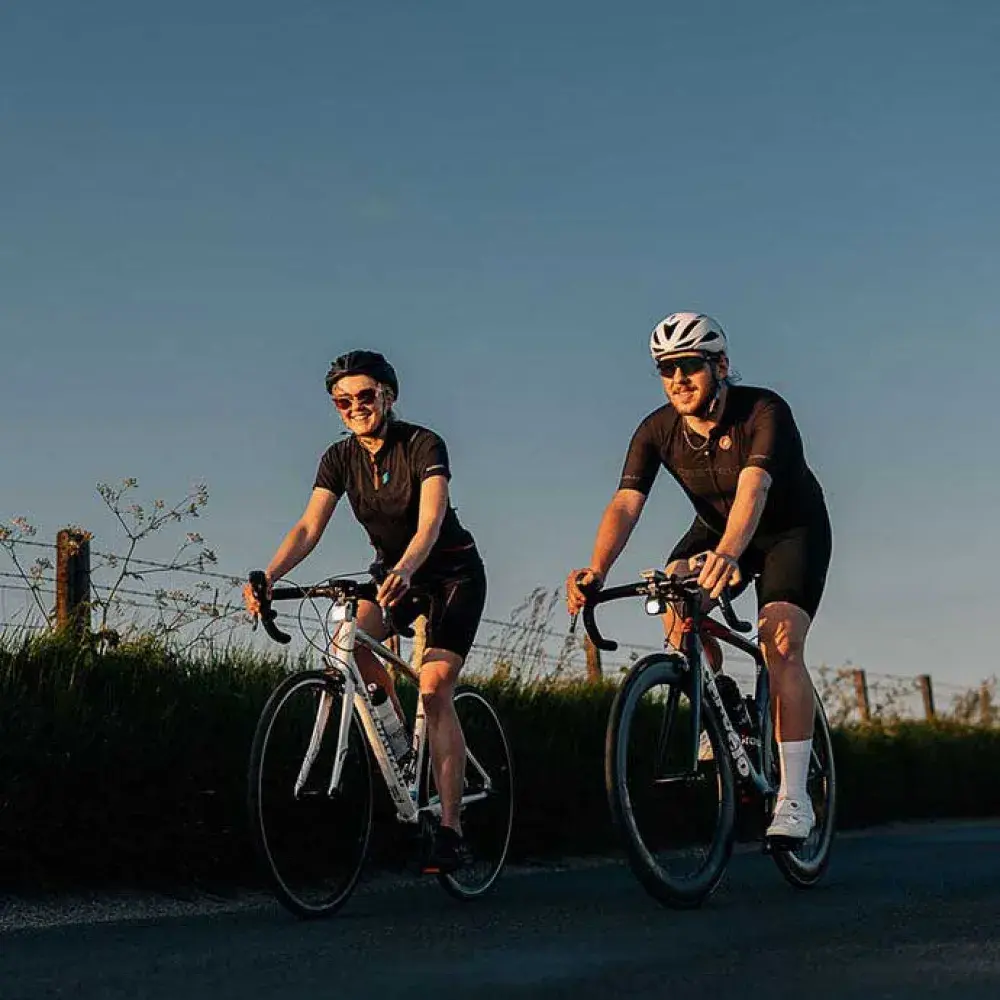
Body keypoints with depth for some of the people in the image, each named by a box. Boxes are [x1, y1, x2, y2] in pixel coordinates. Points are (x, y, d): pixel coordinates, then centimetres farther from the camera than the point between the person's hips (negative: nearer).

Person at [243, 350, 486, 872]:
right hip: (395, 572, 5)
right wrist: (268, 576, -36)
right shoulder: (341, 458, -8)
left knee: (434, 689, -18)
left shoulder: (422, 445, -22)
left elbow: (430, 521, -37)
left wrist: (404, 571, -56)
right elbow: (309, 526, -18)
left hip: (453, 573, -5)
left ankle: (450, 831, -16)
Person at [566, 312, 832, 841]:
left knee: (781, 646, -22)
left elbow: (752, 489, -47)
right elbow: (625, 504, -29)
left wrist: (728, 554, -67)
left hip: (792, 531, -4)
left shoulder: (765, 412, -30)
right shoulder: (658, 430, -18)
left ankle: (794, 797, -16)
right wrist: (596, 570, -48)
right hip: (715, 529, 4)